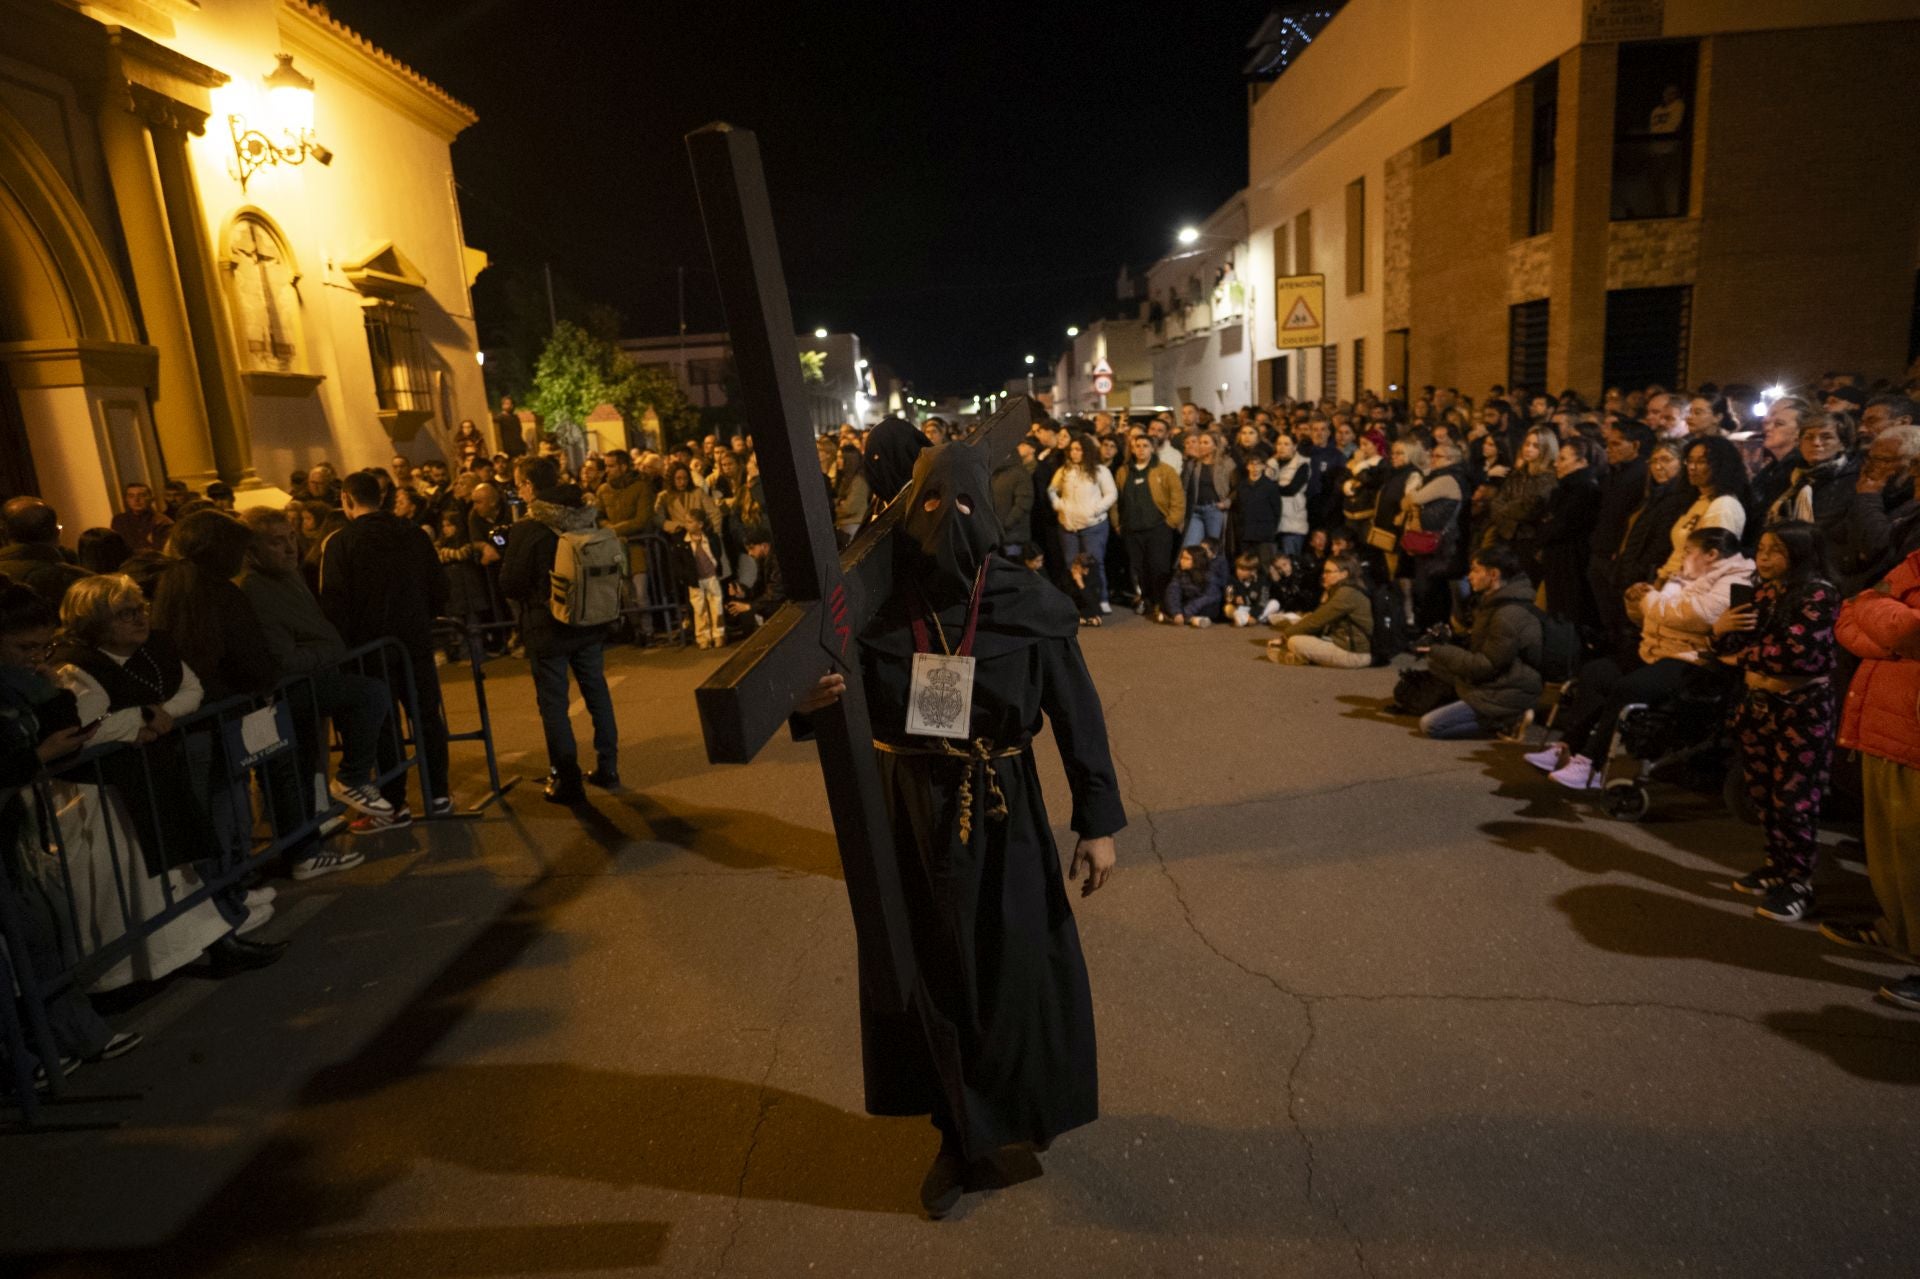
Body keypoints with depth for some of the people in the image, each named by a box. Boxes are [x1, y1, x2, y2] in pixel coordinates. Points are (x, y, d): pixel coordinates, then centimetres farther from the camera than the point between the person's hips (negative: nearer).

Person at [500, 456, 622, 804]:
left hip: (548, 629, -5)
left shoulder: (527, 530, -16)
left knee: (553, 703, 5)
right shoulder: (588, 518, -1)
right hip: (590, 623, 5)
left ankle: (566, 779, 9)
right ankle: (607, 769, 22)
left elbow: (510, 586, -10)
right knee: (597, 694, 14)